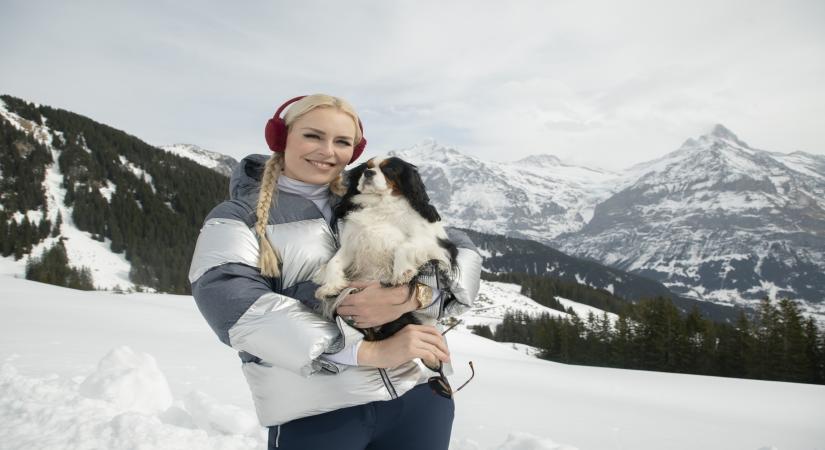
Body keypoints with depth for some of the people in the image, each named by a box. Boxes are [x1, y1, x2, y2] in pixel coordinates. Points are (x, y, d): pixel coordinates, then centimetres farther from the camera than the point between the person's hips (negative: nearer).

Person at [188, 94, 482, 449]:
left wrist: (414, 295, -18)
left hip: (419, 395, 4)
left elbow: (461, 251, 4)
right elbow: (239, 309, -15)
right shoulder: (236, 219, 1)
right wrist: (367, 351, -21)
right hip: (314, 416, -3)